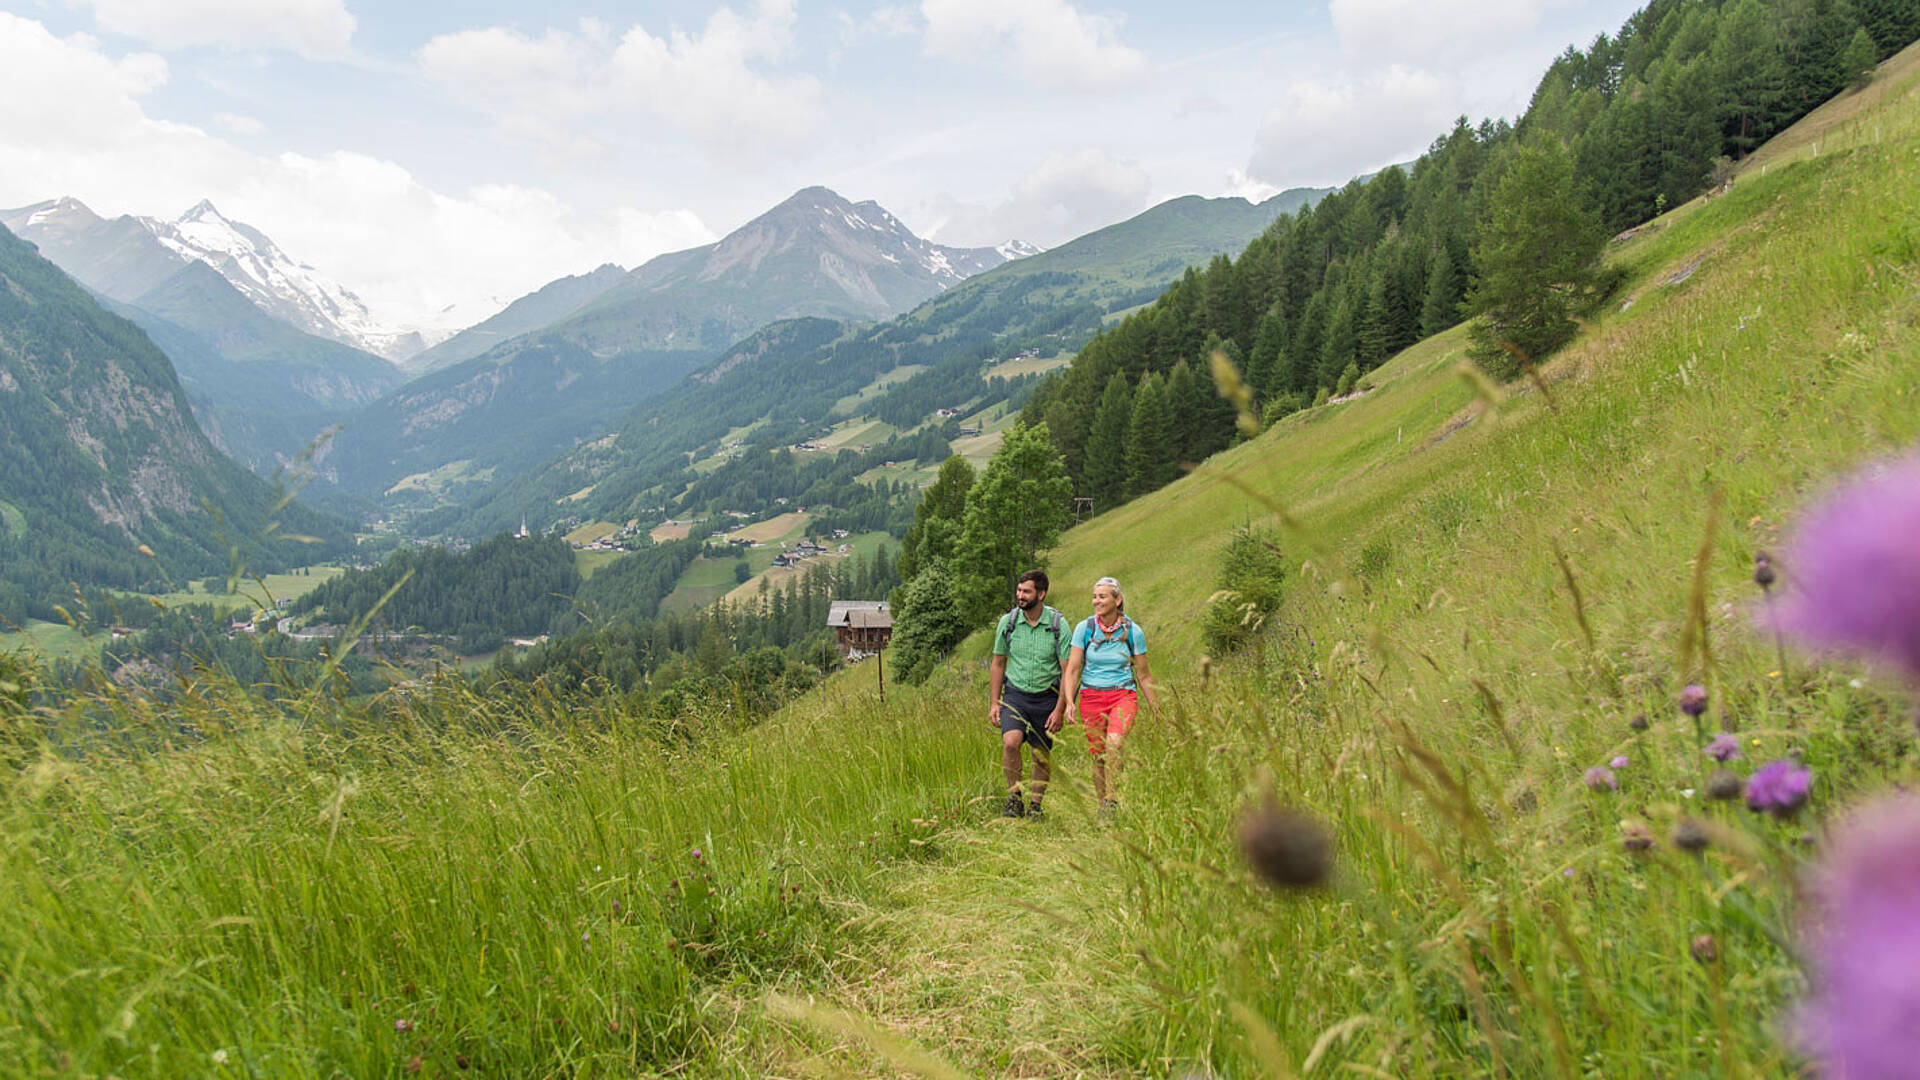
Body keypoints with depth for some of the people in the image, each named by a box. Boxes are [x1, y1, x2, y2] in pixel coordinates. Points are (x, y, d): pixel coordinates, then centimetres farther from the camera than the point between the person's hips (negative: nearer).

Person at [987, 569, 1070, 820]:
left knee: (1042, 757, 6)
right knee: (1010, 742, -21)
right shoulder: (1007, 622, -2)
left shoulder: (1058, 625, -9)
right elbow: (997, 664, 8)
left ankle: (1034, 804, 25)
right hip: (1015, 693, 1)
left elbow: (1067, 670, -6)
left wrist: (1059, 710, -10)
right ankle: (1014, 799, -5)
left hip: (1046, 696, 0)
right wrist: (993, 703, 3)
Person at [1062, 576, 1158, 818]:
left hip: (1124, 695, -1)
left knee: (1114, 744, -27)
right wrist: (1069, 702, -13)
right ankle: (1102, 805, 19)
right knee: (1098, 756, 2)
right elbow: (1072, 669, 0)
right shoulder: (1084, 628, -1)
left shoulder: (1133, 631, -1)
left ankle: (1112, 799, -16)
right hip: (1091, 696, 2)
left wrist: (1157, 709, 9)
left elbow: (1143, 675, 7)